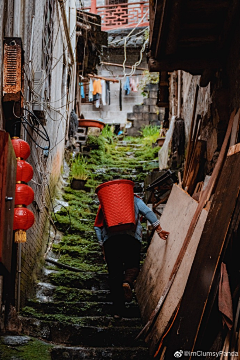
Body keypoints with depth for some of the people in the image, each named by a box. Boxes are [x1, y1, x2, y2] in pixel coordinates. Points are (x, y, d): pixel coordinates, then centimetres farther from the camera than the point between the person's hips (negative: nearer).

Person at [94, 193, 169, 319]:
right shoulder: (134, 199, 23)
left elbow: (97, 227, 17)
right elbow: (147, 212, 6)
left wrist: (103, 246, 18)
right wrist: (159, 229, 3)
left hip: (110, 238, 1)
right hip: (131, 237, -1)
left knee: (114, 274, 5)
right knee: (132, 266, 15)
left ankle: (118, 310, 1)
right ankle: (127, 282, -21)